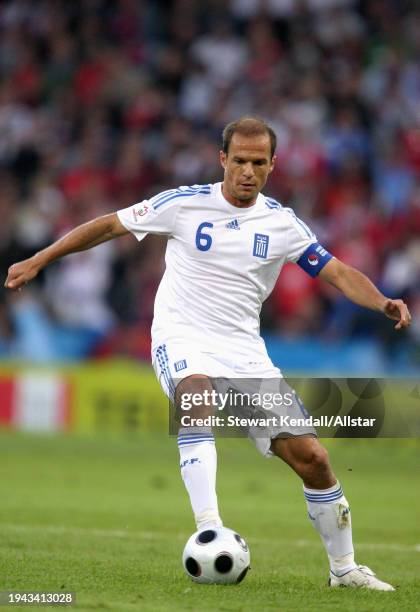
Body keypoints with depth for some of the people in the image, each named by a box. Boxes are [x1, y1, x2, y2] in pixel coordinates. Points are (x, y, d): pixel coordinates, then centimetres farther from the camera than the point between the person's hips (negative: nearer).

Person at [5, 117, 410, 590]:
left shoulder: (281, 223, 3)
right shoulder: (184, 204, -2)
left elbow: (338, 273, 3)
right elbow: (109, 225, 5)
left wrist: (382, 303, -17)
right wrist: (37, 261, 3)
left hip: (245, 351, 3)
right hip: (182, 339, -3)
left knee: (311, 457, -5)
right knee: (199, 399, -39)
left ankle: (344, 568, 14)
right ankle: (209, 530, -48)